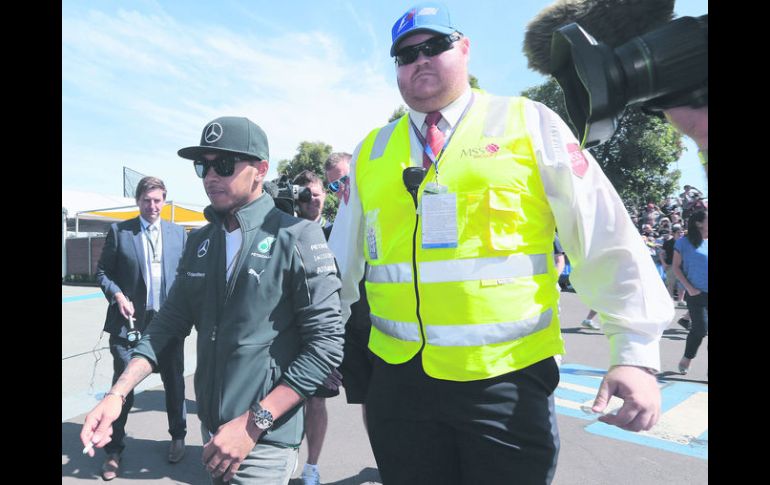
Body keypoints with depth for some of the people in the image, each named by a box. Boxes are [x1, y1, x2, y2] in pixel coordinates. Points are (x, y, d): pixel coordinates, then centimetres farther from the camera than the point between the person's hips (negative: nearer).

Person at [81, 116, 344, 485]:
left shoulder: (298, 238, -16)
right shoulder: (199, 242, 5)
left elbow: (326, 344, -18)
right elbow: (170, 322, 7)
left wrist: (254, 422, -20)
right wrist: (117, 395, -5)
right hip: (211, 428, 7)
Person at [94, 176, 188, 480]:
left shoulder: (178, 233, 6)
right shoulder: (118, 231, 1)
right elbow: (102, 271, 4)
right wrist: (117, 295, -13)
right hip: (130, 321, -1)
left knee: (174, 382, 14)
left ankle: (178, 437, 34)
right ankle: (114, 450, 24)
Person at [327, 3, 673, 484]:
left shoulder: (530, 124, 0)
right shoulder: (371, 151, 8)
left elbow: (605, 239, -3)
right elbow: (343, 258, 13)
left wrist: (637, 353, -7)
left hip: (509, 378, -2)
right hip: (399, 377, 3)